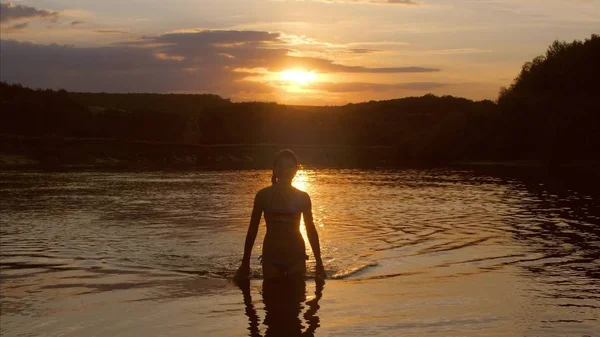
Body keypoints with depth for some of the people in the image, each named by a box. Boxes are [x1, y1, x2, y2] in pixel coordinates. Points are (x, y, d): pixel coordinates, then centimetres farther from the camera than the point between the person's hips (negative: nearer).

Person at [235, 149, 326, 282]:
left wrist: (319, 262, 7)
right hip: (271, 256, -1)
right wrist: (245, 263, 3)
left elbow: (311, 229, 8)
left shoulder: (302, 197, 1)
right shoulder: (264, 195, -2)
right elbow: (252, 229, 3)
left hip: (296, 256, 1)